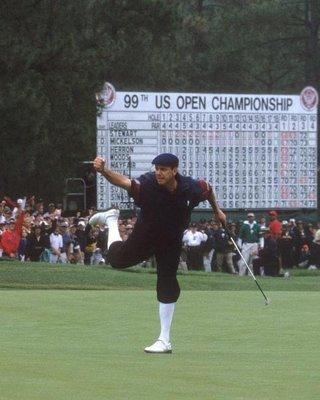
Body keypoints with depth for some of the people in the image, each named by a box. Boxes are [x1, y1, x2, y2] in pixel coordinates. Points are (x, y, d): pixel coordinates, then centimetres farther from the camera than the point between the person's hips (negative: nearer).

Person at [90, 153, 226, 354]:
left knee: (167, 284, -4)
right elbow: (124, 181, -48)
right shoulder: (148, 183, -31)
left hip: (172, 241, 0)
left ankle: (165, 341, 3)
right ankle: (111, 219, 44)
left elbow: (207, 188, 0)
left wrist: (217, 211, 14)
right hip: (146, 235, 0)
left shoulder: (191, 188, -24)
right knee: (117, 258, 13)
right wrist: (104, 171, -67)